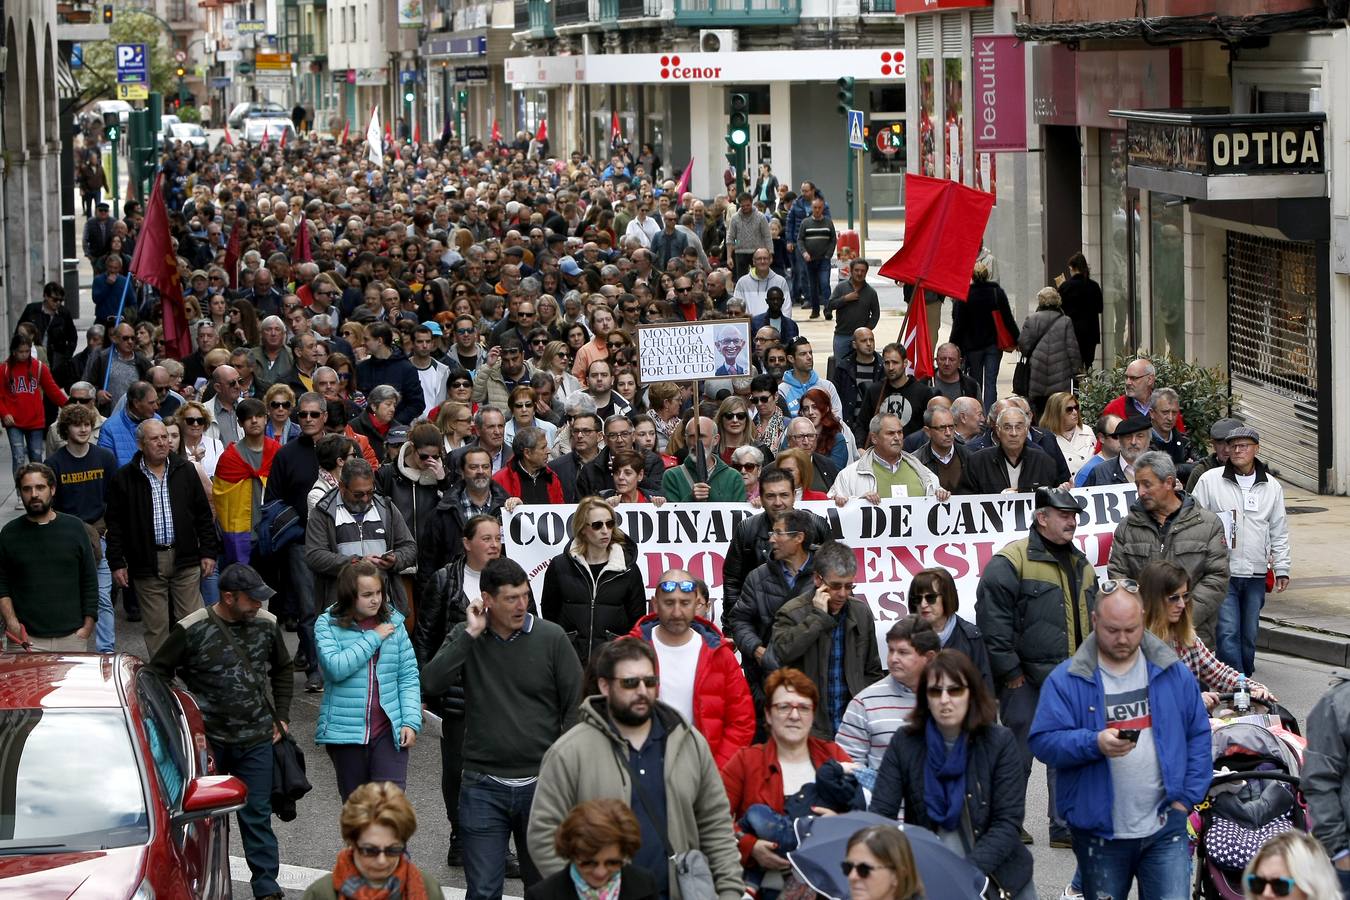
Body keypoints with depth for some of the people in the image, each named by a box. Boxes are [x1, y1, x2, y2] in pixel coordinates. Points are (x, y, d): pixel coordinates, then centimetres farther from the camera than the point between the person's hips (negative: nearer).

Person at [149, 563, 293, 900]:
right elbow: (158, 673, -1)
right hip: (207, 740, -2)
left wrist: (281, 718, 13)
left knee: (257, 815, 2)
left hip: (256, 737, 2)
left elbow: (283, 670, 20)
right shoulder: (191, 629, -10)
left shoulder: (266, 624, 3)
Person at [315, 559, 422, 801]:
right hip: (345, 732, 0)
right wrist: (373, 638, -14)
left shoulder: (393, 624, 4)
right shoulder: (327, 625, -3)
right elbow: (336, 667, -19)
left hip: (388, 730, 0)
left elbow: (408, 676, 5)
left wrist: (411, 720, -5)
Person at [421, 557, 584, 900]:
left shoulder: (551, 637, -3)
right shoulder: (465, 638, 2)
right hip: (483, 787, 0)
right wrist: (471, 634, -15)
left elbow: (575, 708, 0)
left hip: (540, 784, 0)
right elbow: (431, 684, -13)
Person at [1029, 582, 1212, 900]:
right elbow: (1043, 742, -10)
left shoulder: (1174, 673, 6)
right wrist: (1095, 743, -26)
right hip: (1099, 834, -1)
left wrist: (1186, 799, 1)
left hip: (1165, 828, 1)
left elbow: (1198, 736, 10)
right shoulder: (1066, 680, -3)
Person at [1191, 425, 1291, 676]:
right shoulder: (1210, 480, 0)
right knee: (1227, 632, -10)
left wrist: (1281, 569, 10)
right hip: (1221, 573, -3)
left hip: (1256, 574, 3)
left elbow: (1279, 532, 15)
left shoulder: (1272, 487, 9)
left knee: (1249, 634, 9)